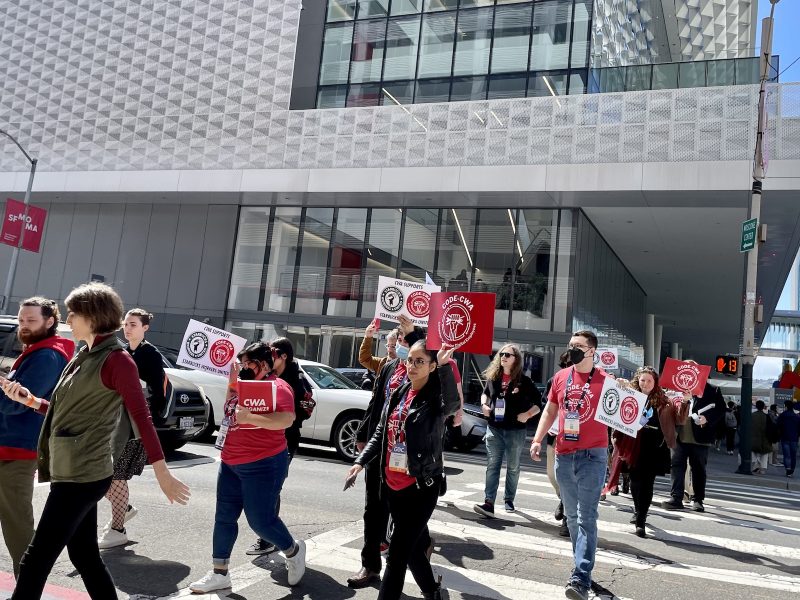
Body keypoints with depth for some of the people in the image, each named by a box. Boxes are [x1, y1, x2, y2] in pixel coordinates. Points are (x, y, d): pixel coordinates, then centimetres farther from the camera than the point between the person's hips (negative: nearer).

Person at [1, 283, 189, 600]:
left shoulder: (116, 359, -13)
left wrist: (162, 474, -17)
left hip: (83, 474, -9)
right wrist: (30, 400, 7)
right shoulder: (84, 356, 14)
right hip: (71, 472, 9)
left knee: (36, 559, -3)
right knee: (84, 555, 15)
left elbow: (141, 417, -16)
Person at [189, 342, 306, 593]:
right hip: (230, 463, 9)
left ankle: (293, 551, 23)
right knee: (224, 517, 10)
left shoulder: (277, 386, -14)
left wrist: (249, 418, -32)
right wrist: (232, 382, 9)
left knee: (260, 519, -3)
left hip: (263, 465, -9)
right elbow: (230, 409, 22)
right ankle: (219, 574, 20)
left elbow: (287, 419, -28)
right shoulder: (245, 384, 12)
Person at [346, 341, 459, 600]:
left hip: (422, 486, -7)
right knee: (413, 546, 20)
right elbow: (380, 434, 13)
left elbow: (452, 404, -37)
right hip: (393, 484, 7)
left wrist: (445, 366, -47)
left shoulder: (434, 398, -12)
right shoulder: (398, 394, 7)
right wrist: (360, 462, 3)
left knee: (398, 552, -4)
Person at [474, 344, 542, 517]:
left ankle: (509, 500, 26)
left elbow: (539, 402, -3)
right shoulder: (493, 377, 4)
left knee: (513, 467, 12)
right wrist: (484, 405, 5)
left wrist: (528, 414, -16)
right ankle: (489, 503, -10)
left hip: (515, 430, -2)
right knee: (492, 465, -5)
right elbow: (485, 392, 23)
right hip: (494, 428, 3)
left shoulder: (523, 380, -7)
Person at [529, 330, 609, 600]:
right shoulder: (560, 377, 7)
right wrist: (537, 439, 9)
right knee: (571, 515, 15)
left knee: (586, 517, -7)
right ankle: (582, 561, 31)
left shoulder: (605, 381, -6)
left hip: (592, 456, -5)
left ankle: (581, 578, -9)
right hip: (563, 456, 5)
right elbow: (550, 410, 16)